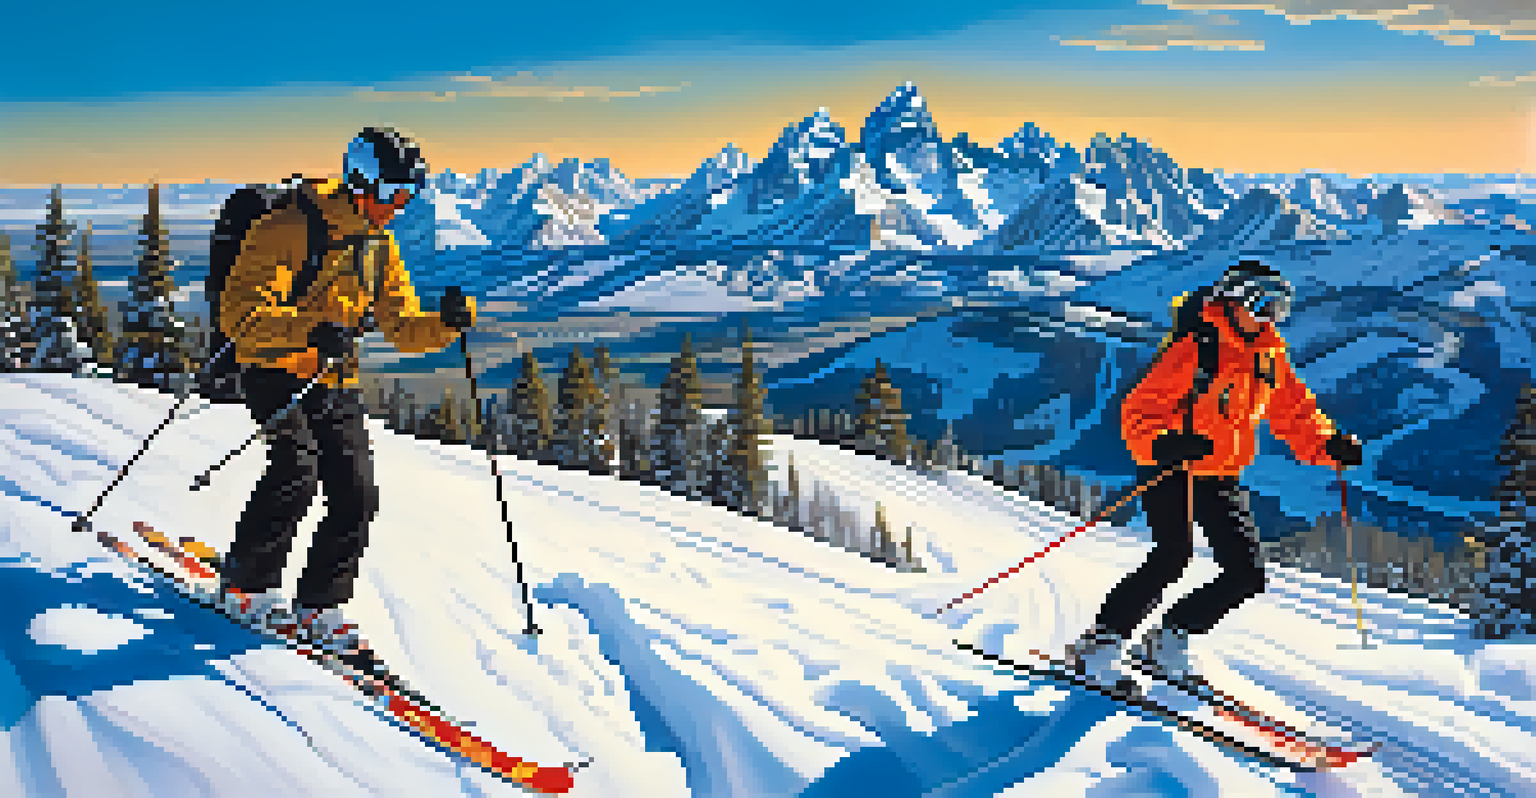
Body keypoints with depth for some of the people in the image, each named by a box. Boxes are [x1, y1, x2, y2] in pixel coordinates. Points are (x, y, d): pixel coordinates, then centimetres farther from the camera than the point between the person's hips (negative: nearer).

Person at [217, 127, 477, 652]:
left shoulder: (381, 245, 7)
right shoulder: (287, 231, -14)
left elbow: (402, 327, 9)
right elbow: (240, 314, -21)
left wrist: (447, 324, -12)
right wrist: (309, 331, -36)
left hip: (336, 382, 6)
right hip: (276, 372, -6)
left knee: (357, 495, -5)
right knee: (297, 471, -23)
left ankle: (319, 607, 8)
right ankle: (245, 585, -3)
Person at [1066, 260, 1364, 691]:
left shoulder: (1271, 355, 6)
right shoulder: (1195, 349, -16)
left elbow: (1293, 410, 18)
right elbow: (1138, 410, -19)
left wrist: (1330, 445, 1)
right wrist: (1163, 446, -38)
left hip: (1221, 478, 8)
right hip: (1169, 471, -7)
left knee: (1247, 574, 1)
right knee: (1173, 556, -26)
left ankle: (1168, 639, 16)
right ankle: (1101, 642, -15)